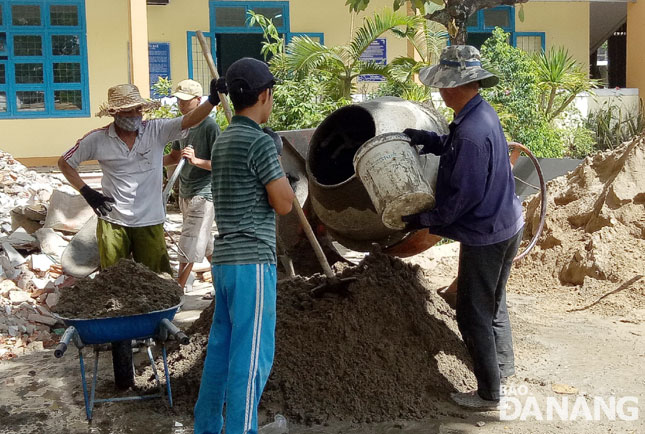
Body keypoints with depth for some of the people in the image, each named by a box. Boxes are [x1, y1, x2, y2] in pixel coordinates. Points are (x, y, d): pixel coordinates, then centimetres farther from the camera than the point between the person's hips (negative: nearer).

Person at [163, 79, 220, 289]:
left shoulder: (209, 126, -14)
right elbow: (174, 156, 20)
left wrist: (196, 160, -30)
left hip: (202, 193, -8)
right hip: (185, 192, 8)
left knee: (189, 247, -8)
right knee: (205, 243, 17)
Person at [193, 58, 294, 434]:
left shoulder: (223, 141, 14)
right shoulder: (260, 142, -13)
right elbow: (284, 204, -9)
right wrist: (280, 173, 4)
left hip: (225, 258, 9)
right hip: (252, 260, -9)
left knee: (221, 348, 15)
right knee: (252, 355, -4)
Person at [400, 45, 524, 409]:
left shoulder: (470, 133, -29)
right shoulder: (484, 113, 2)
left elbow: (464, 196, -25)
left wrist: (425, 220, -14)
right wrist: (425, 138, 5)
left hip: (484, 236, -10)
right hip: (508, 225, 10)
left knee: (474, 314, 4)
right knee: (494, 300, 27)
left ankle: (489, 393, 15)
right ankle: (504, 363, 46)